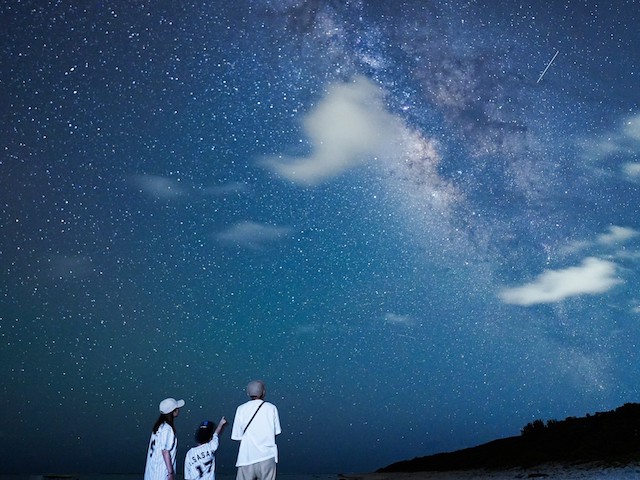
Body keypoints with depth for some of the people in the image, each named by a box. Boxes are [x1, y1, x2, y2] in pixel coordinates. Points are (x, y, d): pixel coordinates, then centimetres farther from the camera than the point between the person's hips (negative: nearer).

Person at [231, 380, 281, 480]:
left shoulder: (241, 409, -3)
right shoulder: (271, 408, -2)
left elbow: (237, 436, -1)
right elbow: (276, 432, 2)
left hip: (247, 457, 0)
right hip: (267, 456, 0)